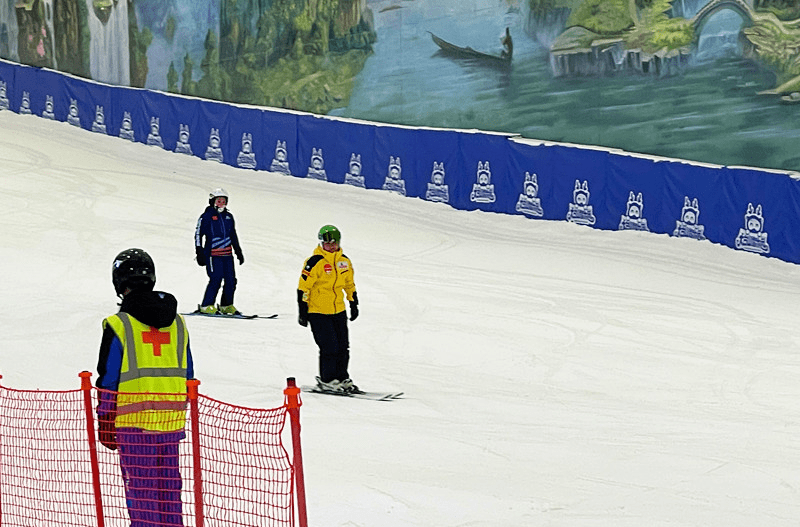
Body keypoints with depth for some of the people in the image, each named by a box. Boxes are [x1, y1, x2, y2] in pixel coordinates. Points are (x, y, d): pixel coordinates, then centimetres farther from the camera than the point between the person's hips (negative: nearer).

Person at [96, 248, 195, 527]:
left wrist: (105, 422, 1)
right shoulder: (177, 323, 9)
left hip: (134, 421, -5)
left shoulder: (118, 325, -8)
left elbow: (109, 379, -6)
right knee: (168, 487, 13)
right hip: (172, 421, 5)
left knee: (140, 489, 0)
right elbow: (187, 376, 14)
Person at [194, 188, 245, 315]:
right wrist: (199, 253, -8)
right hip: (213, 254, -6)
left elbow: (233, 236, 27)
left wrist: (238, 252, 26)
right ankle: (206, 306, -8)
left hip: (227, 254, 7)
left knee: (231, 280, 3)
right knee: (216, 279, -15)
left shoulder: (228, 217, 18)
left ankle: (226, 305, 16)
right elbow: (198, 234, -1)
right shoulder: (207, 216, -1)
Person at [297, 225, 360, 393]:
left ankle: (342, 378, 21)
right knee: (329, 347, -10)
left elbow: (349, 284, 21)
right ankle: (327, 380, 2)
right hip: (318, 312, -7)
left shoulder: (344, 261, 6)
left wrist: (354, 304, 23)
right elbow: (303, 287, -13)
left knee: (343, 347, 8)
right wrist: (302, 311, -14)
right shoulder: (315, 262, -15)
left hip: (339, 311, 7)